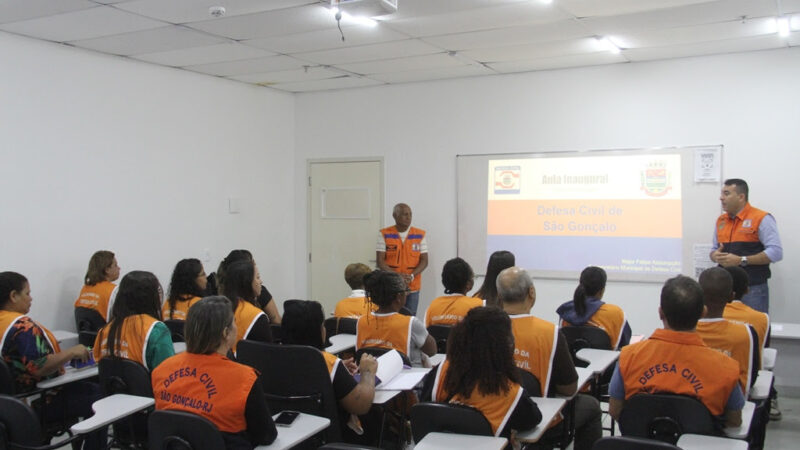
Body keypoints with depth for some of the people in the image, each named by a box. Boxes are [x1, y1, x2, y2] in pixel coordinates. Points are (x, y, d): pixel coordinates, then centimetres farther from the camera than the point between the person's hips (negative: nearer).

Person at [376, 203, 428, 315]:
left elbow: (424, 261, 3)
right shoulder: (384, 235, 0)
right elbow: (380, 261, -3)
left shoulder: (420, 235, 4)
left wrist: (411, 276, -15)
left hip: (413, 288, 1)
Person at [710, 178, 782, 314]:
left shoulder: (761, 219, -7)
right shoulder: (721, 220, 12)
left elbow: (776, 252, -14)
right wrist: (715, 256, -3)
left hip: (753, 289, -6)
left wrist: (741, 260, -19)